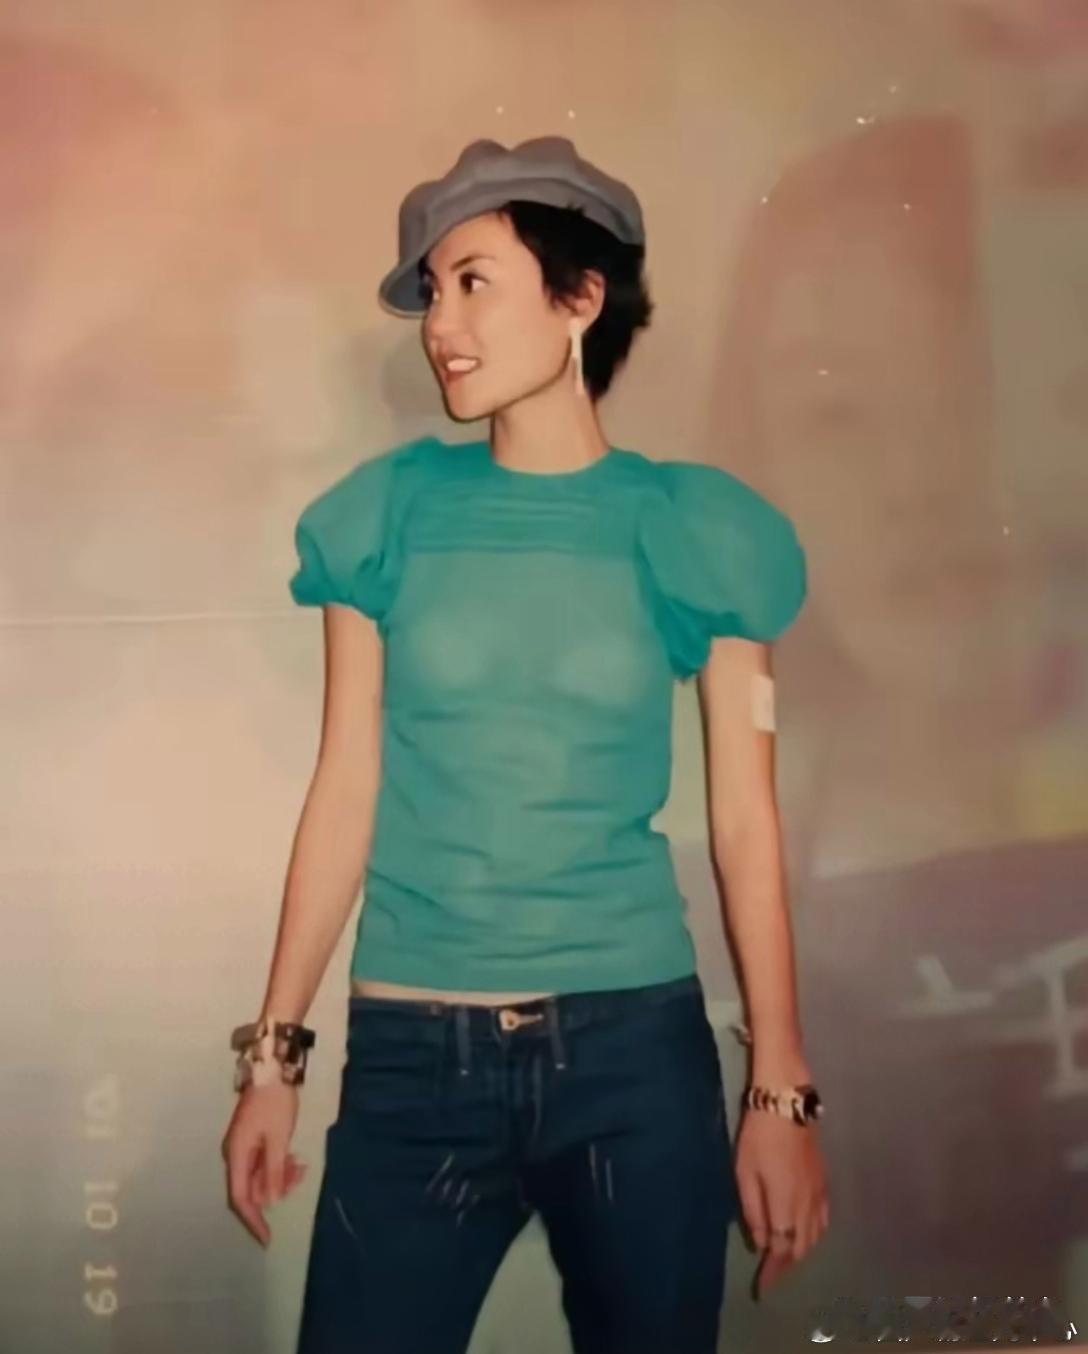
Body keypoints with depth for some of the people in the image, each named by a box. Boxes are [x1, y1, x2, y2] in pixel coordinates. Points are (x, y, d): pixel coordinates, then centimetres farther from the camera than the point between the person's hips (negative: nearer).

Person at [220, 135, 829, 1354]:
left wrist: (782, 1091, -1)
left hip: (637, 1047, 0)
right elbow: (344, 795, 3)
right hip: (411, 1056, 1)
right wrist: (274, 1053, 3)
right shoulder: (392, 514, 2)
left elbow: (746, 820, 0)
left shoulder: (691, 530, -1)